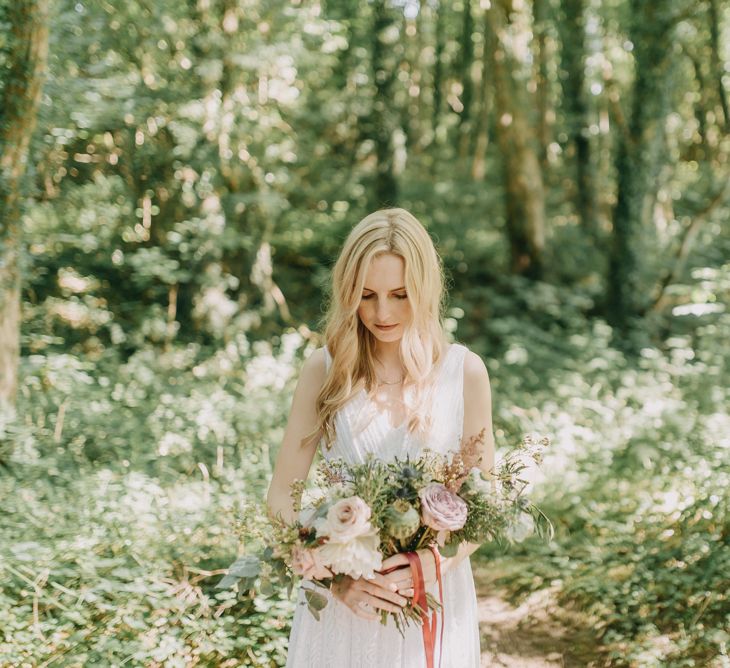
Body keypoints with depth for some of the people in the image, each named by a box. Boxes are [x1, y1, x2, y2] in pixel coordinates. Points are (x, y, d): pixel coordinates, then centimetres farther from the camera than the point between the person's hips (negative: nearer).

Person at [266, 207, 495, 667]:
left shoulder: (464, 370, -4)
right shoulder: (326, 369, -3)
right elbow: (282, 496, -3)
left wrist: (436, 564, -17)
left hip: (433, 597, 0)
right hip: (340, 597, 0)